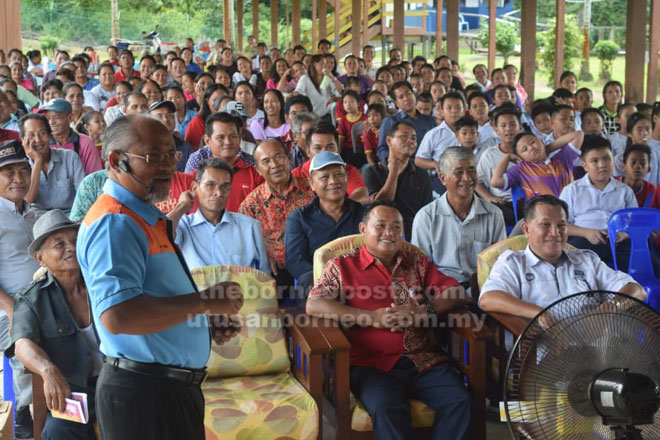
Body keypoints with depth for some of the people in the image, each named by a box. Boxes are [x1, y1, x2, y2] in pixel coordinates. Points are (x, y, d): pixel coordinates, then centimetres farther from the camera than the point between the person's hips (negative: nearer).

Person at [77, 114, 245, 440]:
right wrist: (203, 301, -22)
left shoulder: (145, 217, 14)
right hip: (142, 392, -10)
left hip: (174, 386, 10)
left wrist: (206, 324, 10)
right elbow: (117, 315, -31)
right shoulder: (114, 223, -18)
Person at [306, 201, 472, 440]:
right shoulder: (342, 266, 10)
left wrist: (423, 311, -9)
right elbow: (313, 305, -4)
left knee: (459, 401, -22)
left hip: (424, 361, 4)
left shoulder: (418, 264, 21)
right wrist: (372, 318, -11)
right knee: (386, 408, -33)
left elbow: (456, 292, 13)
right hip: (371, 364, -3)